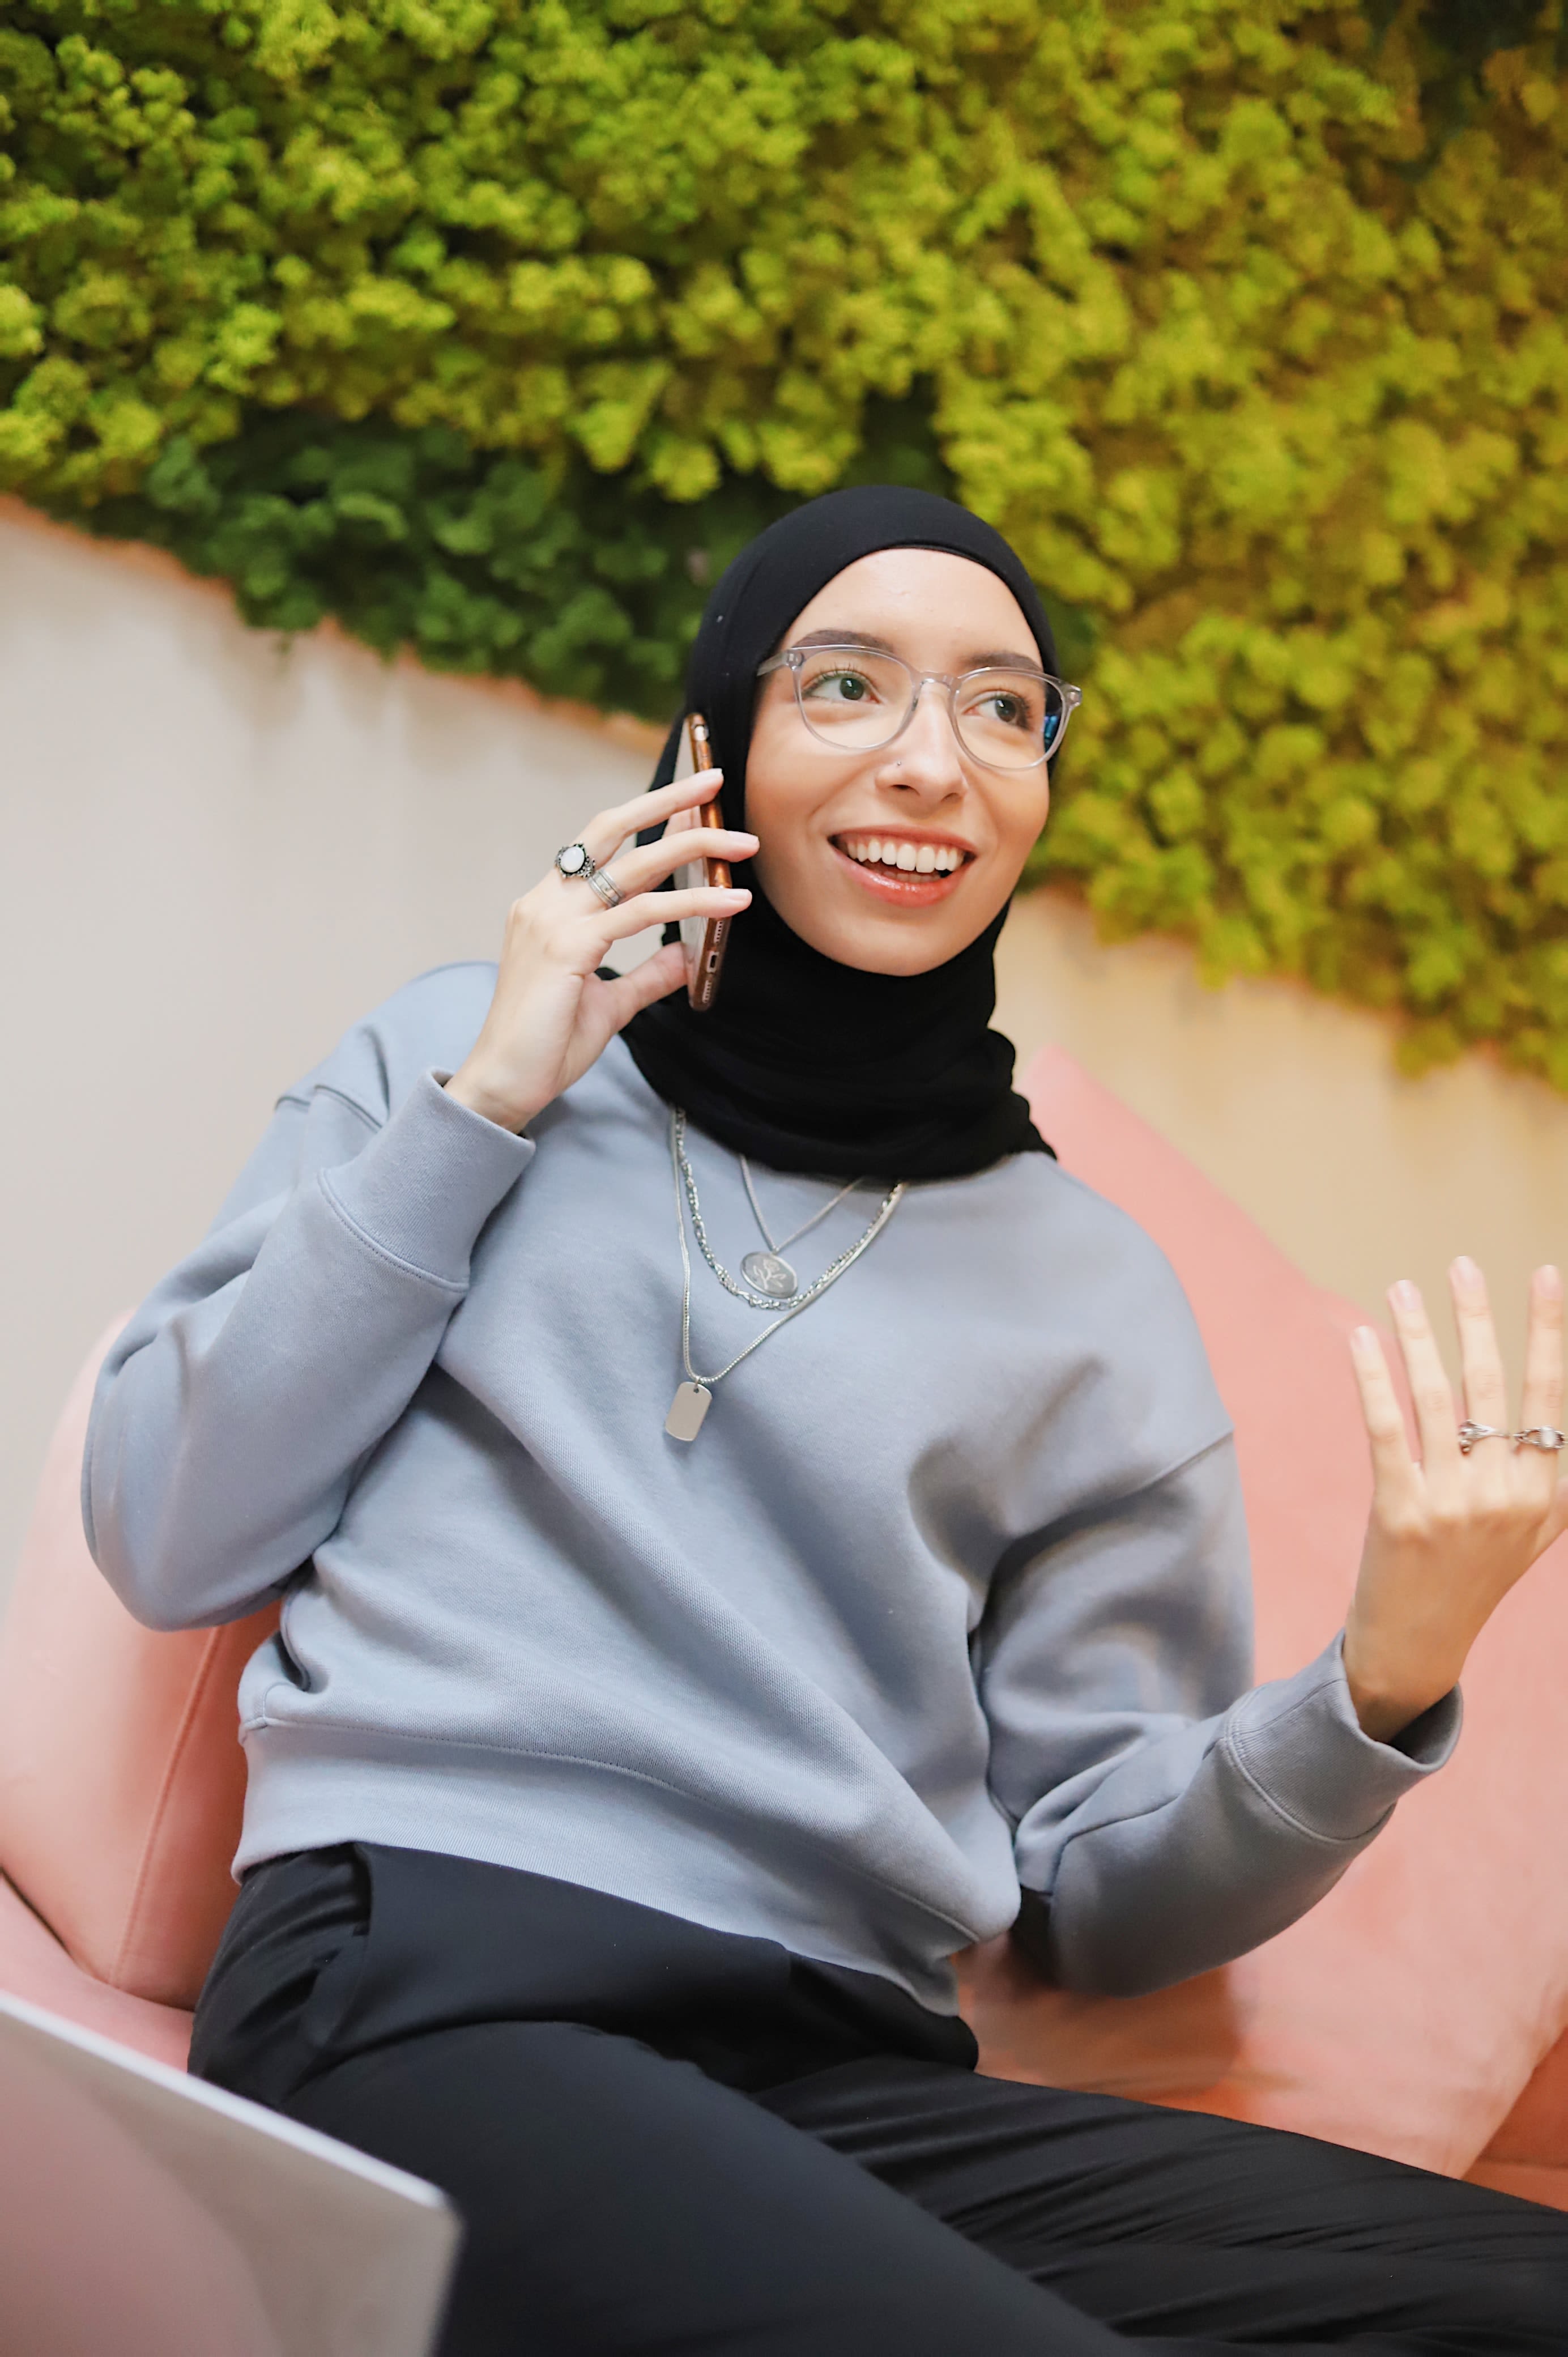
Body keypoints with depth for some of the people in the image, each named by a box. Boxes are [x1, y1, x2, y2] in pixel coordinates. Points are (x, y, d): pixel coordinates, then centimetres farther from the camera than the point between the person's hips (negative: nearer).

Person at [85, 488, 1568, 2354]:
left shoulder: (1090, 1295, 15)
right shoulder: (451, 1058, 13)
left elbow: (1098, 1892, 12)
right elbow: (165, 1547, 5)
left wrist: (1383, 1686, -8)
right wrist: (484, 1109, 1)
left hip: (843, 2075, 4)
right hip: (420, 1986, -3)